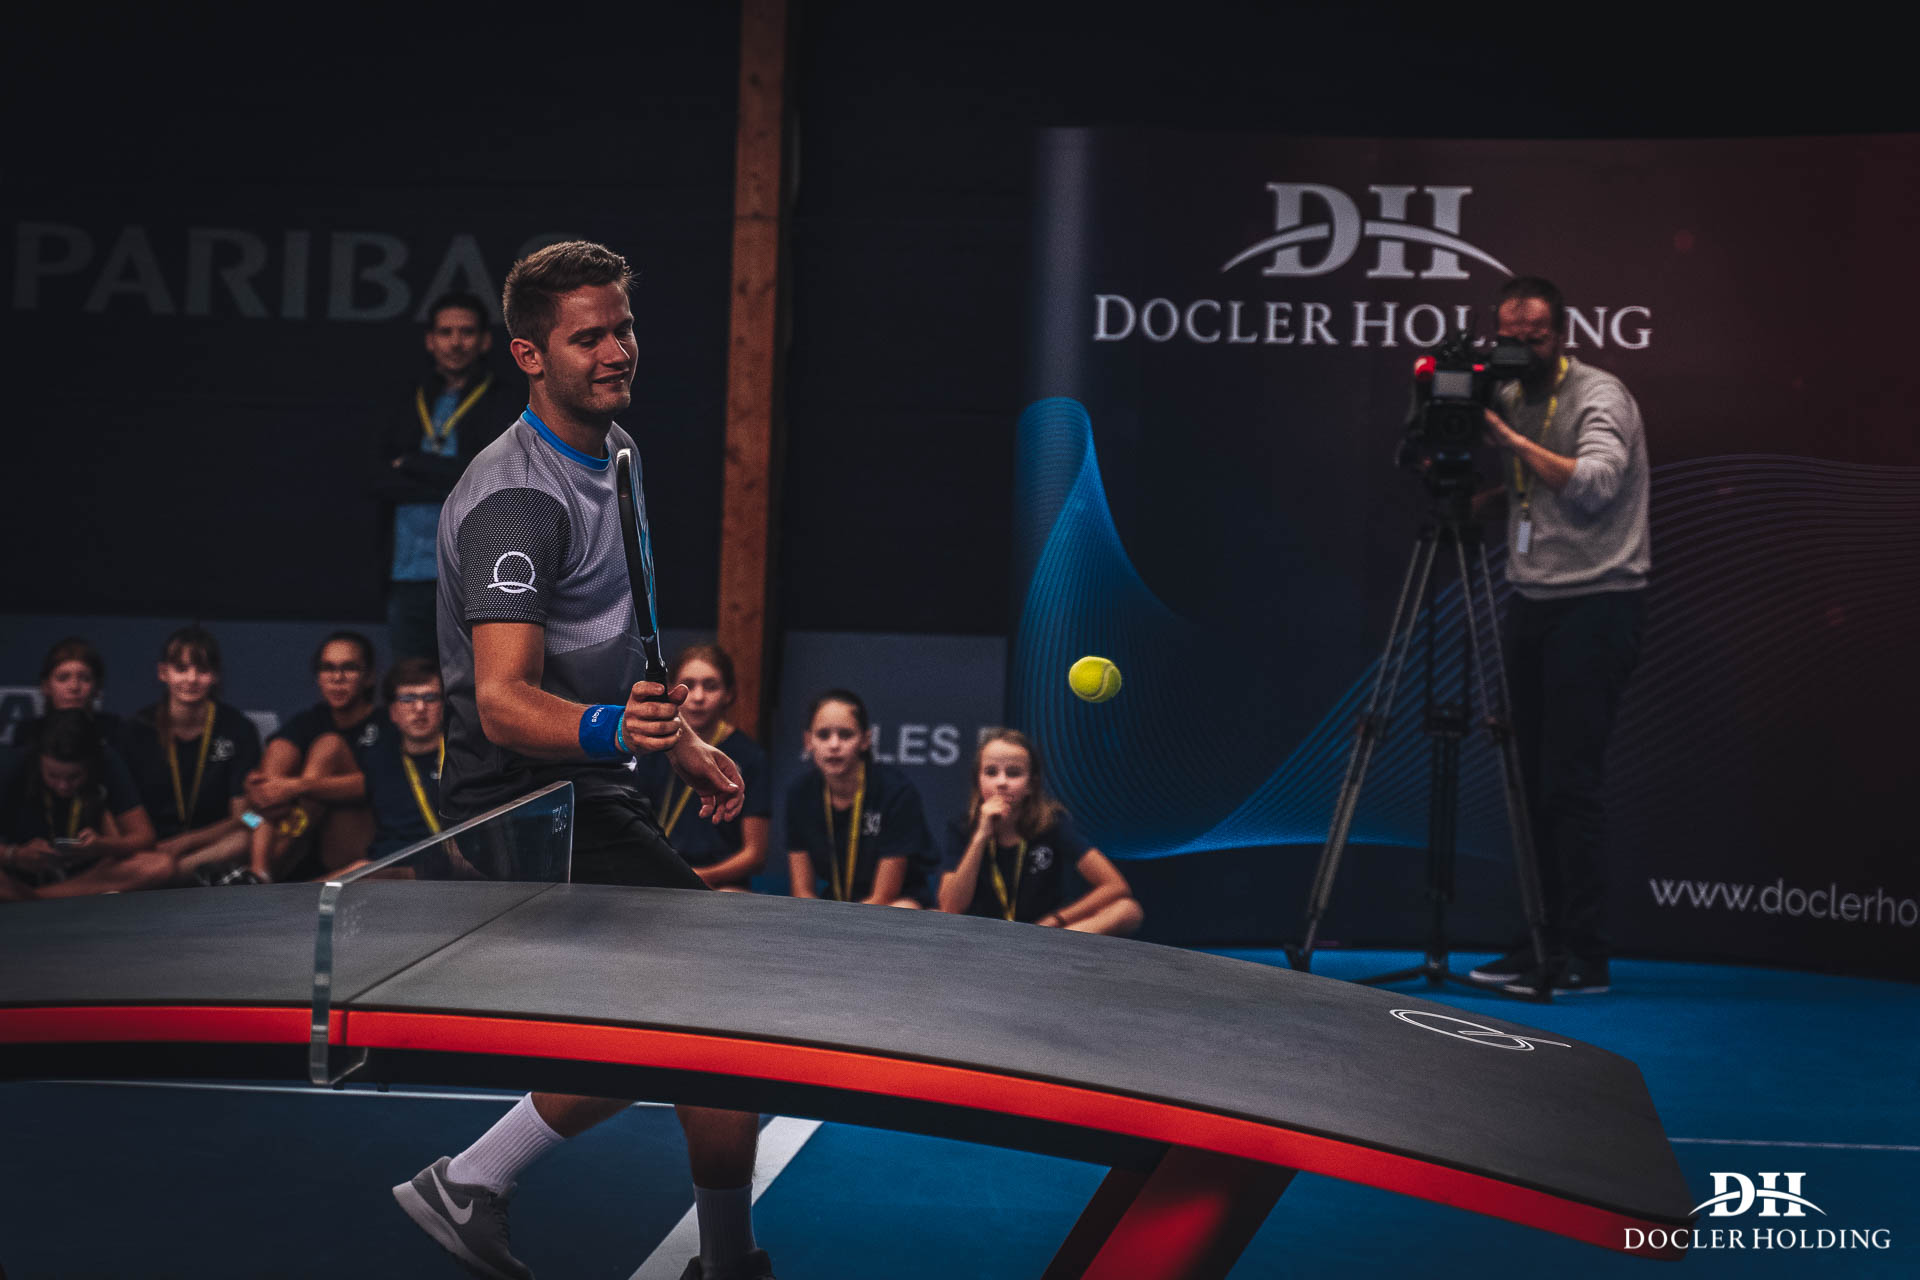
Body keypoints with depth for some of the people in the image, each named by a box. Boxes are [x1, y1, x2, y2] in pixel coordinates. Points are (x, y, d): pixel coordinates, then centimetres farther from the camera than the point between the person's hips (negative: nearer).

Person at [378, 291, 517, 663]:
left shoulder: (506, 406, 3)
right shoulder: (409, 409, 16)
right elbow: (382, 481, 6)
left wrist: (411, 464, -3)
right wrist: (449, 483, -9)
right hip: (408, 577, 5)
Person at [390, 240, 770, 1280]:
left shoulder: (615, 454, 10)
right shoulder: (516, 500, -21)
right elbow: (503, 702, -32)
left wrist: (676, 740, 20)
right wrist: (612, 728, -49)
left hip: (587, 796, 10)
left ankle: (468, 1183, 19)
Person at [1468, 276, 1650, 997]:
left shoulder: (1598, 396, -8)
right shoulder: (1505, 398, 13)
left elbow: (1593, 484, -24)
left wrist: (1509, 434, -20)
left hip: (1597, 604, -7)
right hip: (1532, 604, 7)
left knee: (1569, 779, -10)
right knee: (1534, 778, 6)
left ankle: (1584, 957, -6)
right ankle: (1543, 944, 13)